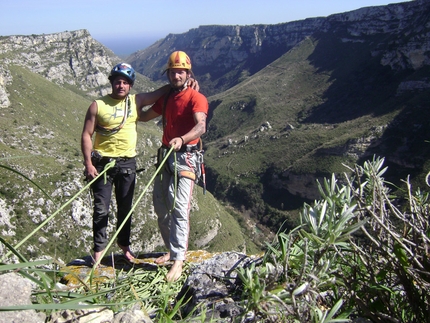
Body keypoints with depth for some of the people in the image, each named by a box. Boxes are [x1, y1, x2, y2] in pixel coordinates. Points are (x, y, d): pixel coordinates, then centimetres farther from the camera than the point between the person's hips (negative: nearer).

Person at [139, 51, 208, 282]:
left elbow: (201, 127, -26)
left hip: (185, 158, -7)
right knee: (161, 206, 10)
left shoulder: (196, 98, -7)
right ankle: (172, 250, 24)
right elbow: (145, 116, 34)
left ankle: (178, 261, -12)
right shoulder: (165, 98, 16)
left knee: (179, 208, -15)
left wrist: (181, 139, -43)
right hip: (165, 155, 8)